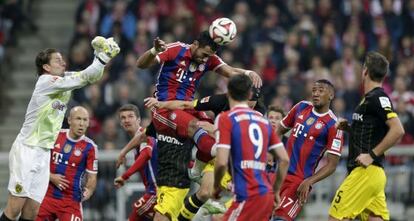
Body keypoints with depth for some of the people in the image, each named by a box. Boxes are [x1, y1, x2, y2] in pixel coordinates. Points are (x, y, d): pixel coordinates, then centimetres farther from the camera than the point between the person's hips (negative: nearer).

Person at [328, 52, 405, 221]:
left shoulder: (377, 98, -11)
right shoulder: (370, 99, 19)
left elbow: (398, 130, -21)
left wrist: (372, 155, -20)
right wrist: (349, 128, 15)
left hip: (366, 172, -10)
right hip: (374, 175, 10)